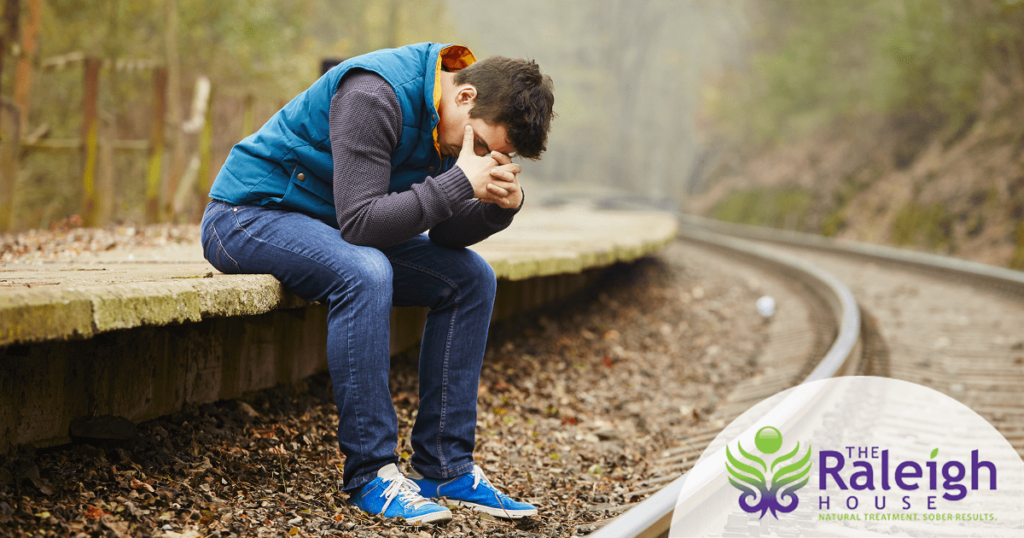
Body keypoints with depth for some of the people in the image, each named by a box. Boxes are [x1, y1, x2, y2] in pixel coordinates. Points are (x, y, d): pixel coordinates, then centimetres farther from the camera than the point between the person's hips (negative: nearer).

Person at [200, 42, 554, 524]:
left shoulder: (454, 119, -2)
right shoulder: (374, 95, -29)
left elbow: (443, 234, 1)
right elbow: (359, 221, -33)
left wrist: (501, 204, -18)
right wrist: (461, 182, -35)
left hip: (333, 228, 9)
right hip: (248, 214, -9)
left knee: (469, 277, -3)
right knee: (364, 273, -36)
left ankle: (443, 467, -2)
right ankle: (370, 473, -26)